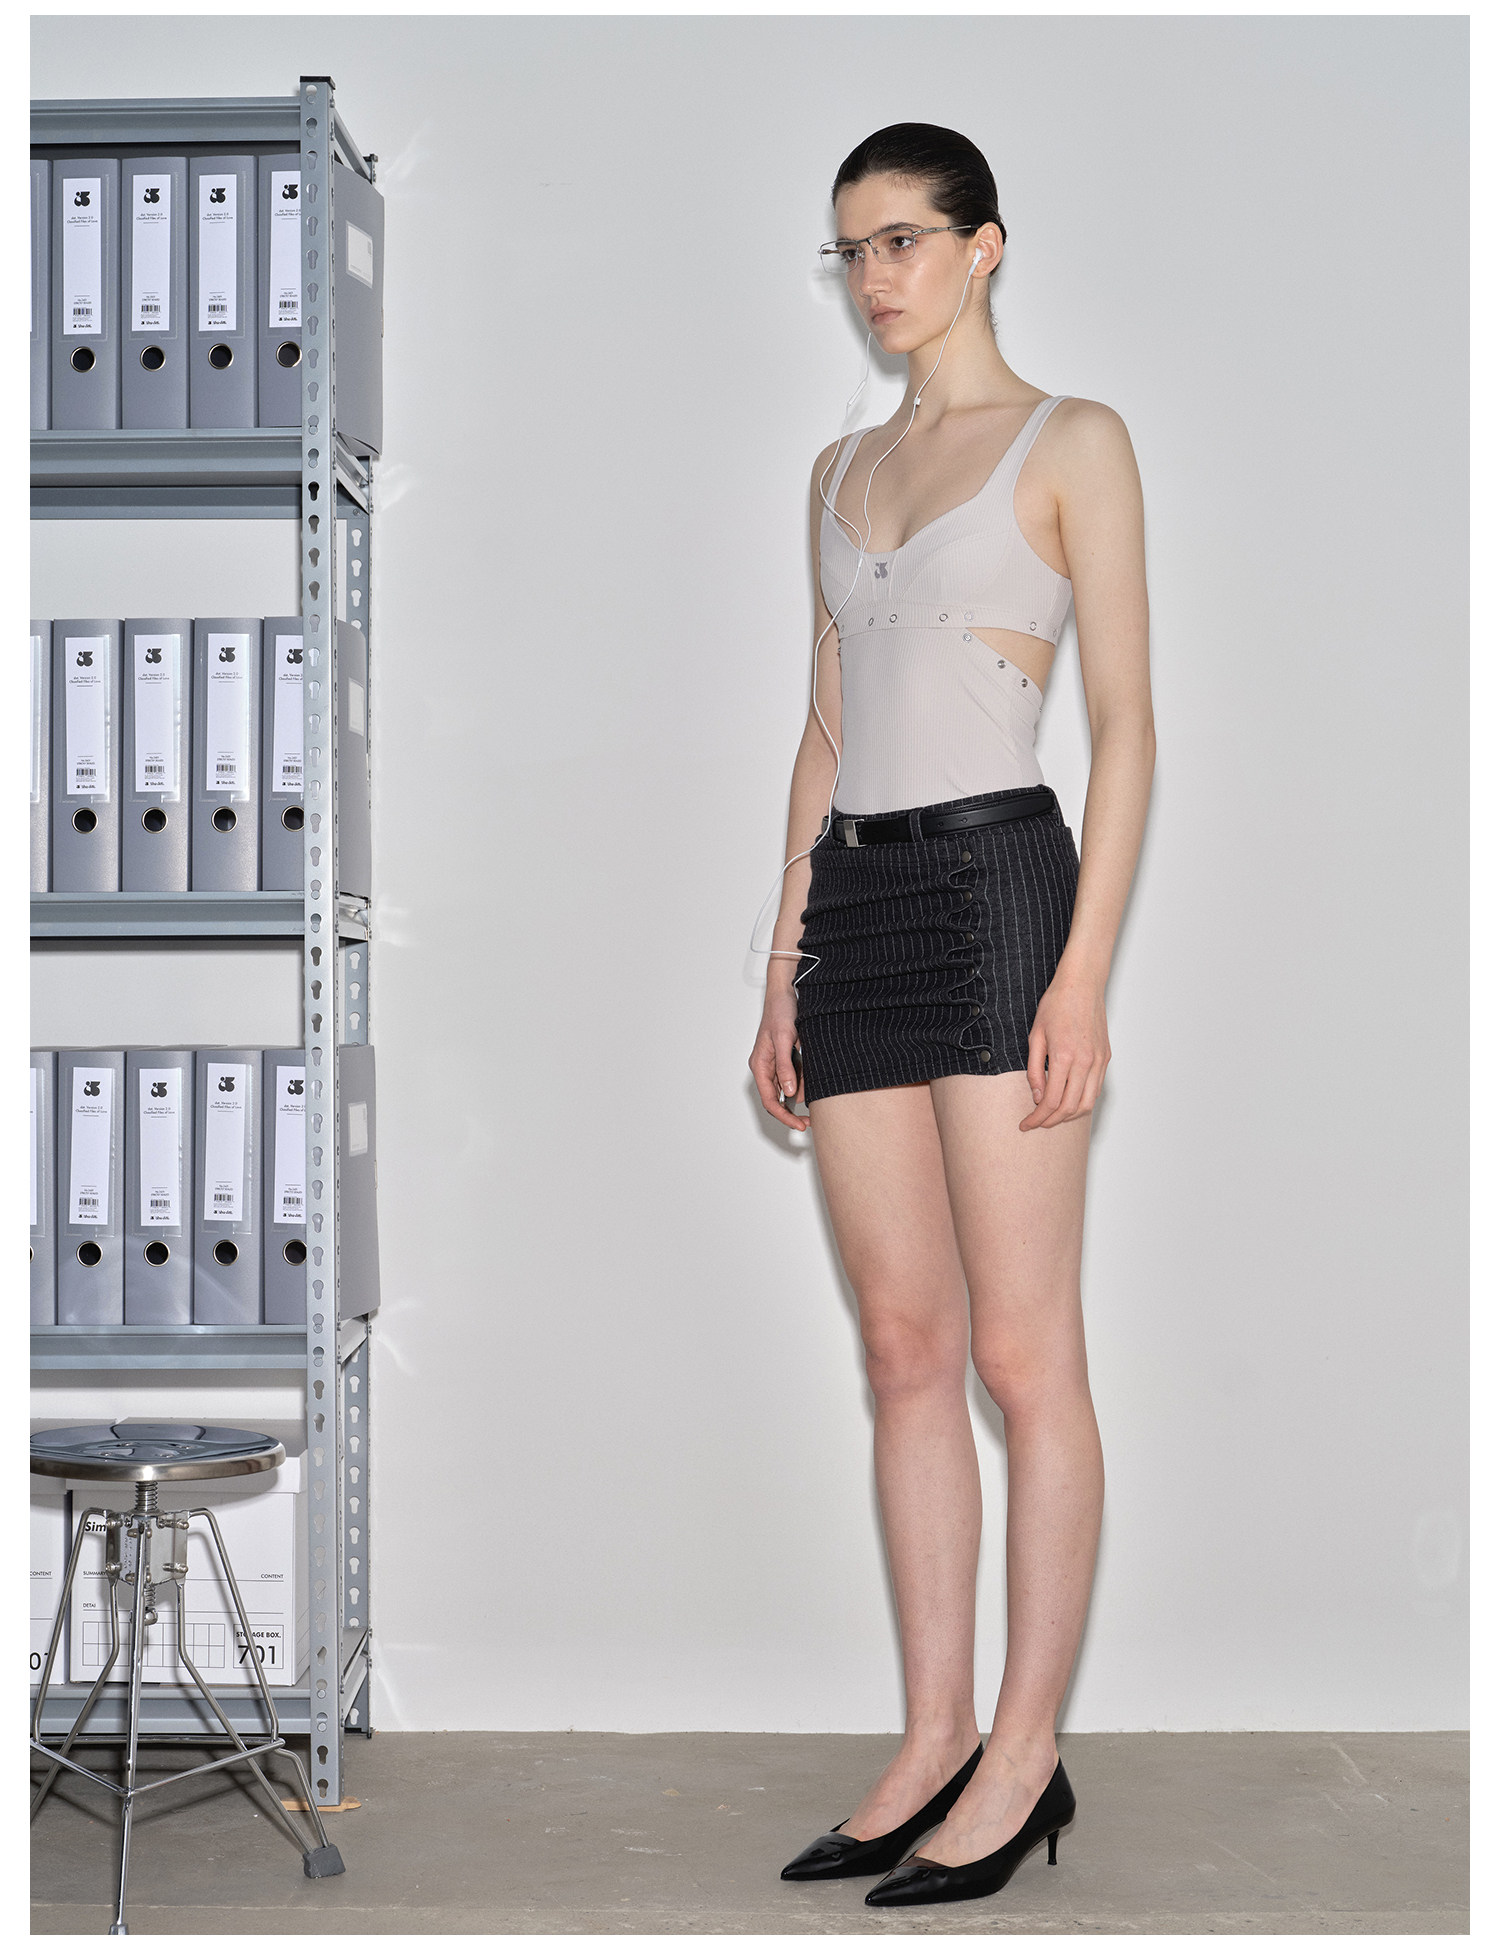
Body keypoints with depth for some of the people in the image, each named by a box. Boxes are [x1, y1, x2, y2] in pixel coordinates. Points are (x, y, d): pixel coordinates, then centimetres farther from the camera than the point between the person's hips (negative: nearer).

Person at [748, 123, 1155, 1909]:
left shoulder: (1073, 443, 1)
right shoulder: (842, 470, 19)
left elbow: (1126, 720, -5)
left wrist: (1085, 972, -14)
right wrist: (784, 968, 12)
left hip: (1000, 885, -6)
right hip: (852, 901, 6)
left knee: (1022, 1351, -3)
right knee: (905, 1349, 7)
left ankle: (1025, 1758, 4)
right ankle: (934, 1743, 14)